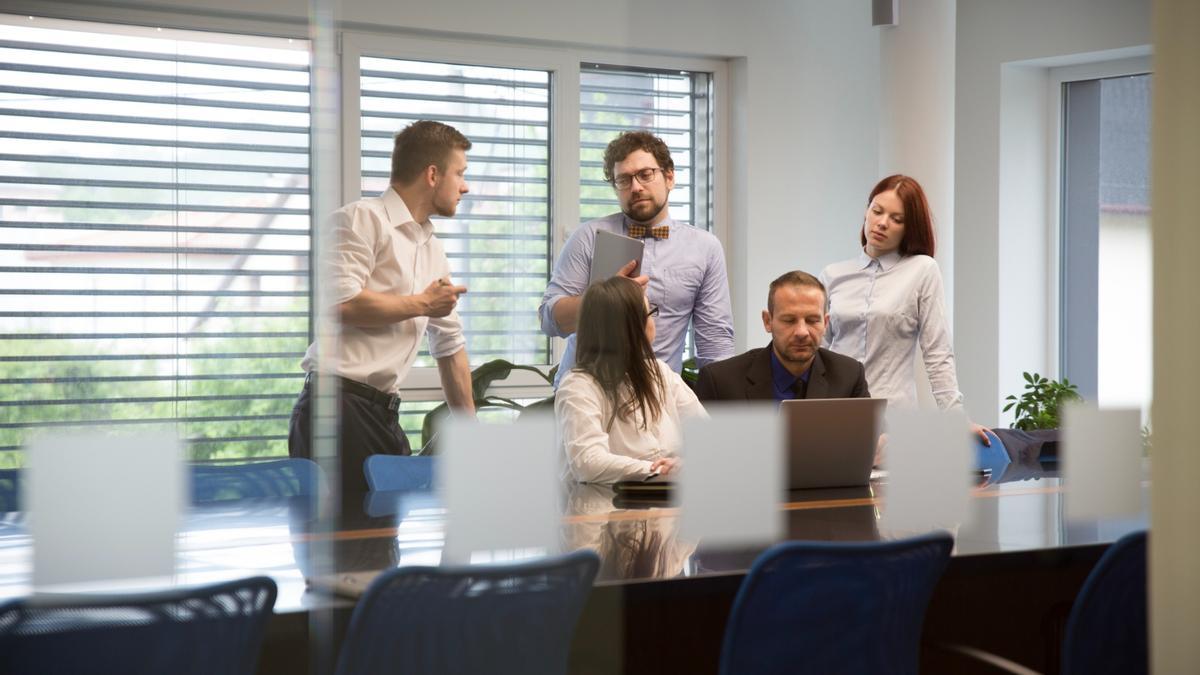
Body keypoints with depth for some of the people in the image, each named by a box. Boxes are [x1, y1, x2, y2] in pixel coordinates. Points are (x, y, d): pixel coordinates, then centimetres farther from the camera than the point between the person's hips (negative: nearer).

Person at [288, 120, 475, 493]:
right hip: (337, 406, -8)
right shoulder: (362, 219, -3)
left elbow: (450, 345, 29)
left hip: (384, 415, 8)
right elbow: (344, 303, -19)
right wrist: (423, 304, -5)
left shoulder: (434, 252, 23)